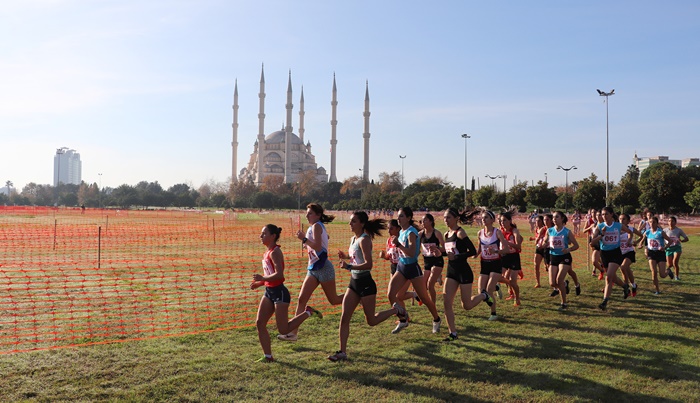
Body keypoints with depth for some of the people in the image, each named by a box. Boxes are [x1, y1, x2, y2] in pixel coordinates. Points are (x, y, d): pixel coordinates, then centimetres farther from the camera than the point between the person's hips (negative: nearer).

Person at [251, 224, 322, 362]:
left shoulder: (275, 252, -17)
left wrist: (262, 278, -20)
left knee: (283, 330, -3)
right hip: (269, 292, 9)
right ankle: (268, 356, 13)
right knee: (260, 323, 4)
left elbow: (279, 275, -27)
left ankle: (308, 312, 12)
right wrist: (259, 283, 10)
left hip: (279, 292, -9)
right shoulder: (267, 252, 11)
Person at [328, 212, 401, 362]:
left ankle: (396, 310, 29)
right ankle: (342, 352, 6)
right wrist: (346, 256, 7)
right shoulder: (353, 239, 9)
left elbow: (368, 264, -26)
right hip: (354, 282, 8)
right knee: (344, 318, 1)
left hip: (365, 283, -8)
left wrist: (349, 266, -34)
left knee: (371, 320, 6)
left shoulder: (364, 240, -17)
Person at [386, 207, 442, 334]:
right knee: (391, 295, -5)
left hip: (412, 267, -7)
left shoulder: (411, 232, -18)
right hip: (401, 266, 8)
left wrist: (398, 244, -37)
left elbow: (412, 253, -30)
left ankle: (436, 320, 27)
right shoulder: (401, 231, 7)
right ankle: (403, 320, 12)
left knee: (424, 298, 4)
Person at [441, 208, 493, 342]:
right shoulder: (447, 234, 7)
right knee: (446, 302, -4)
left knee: (467, 305, 3)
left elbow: (473, 251, -19)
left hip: (463, 272, -7)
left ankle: (484, 295, 33)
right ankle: (453, 333, 4)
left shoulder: (460, 233, -15)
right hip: (451, 272, 7)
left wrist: (456, 256, -26)